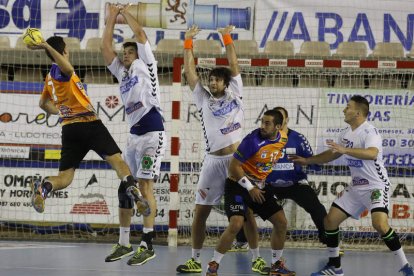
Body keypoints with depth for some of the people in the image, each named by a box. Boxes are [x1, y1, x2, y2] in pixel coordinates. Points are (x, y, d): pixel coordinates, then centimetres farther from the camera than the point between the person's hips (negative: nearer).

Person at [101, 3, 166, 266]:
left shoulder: (145, 65, 2)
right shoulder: (122, 73, 19)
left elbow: (140, 33, -6)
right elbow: (106, 46, 17)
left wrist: (126, 12, 7)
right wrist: (112, 17, 16)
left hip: (152, 133, -8)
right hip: (134, 134, 8)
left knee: (145, 185, -14)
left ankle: (147, 244, -17)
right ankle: (124, 243, 13)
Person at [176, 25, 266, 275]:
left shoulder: (234, 95, 11)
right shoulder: (203, 99, 13)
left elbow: (234, 64, 9)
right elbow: (190, 71, 11)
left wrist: (227, 38, 5)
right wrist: (188, 41, 9)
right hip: (213, 161, 1)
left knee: (247, 211, 1)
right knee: (200, 212, 1)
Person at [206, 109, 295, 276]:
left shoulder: (283, 139, -3)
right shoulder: (253, 140, -24)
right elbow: (234, 166, -20)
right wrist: (250, 188, -19)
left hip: (259, 185, 7)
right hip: (238, 184, -7)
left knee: (281, 222, 3)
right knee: (236, 223, -24)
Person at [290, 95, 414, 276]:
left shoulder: (369, 132, -19)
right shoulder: (346, 133, 7)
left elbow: (372, 153, -41)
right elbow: (333, 154, 24)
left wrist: (345, 149, -48)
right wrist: (307, 160, 24)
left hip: (376, 186, -9)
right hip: (356, 187, 9)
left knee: (380, 224, -28)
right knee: (330, 220, 4)